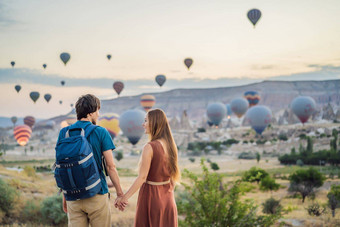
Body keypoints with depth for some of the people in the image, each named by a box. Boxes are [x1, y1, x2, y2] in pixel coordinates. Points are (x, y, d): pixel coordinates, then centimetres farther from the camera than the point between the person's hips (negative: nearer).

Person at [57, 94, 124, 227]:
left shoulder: (64, 133, 2)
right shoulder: (101, 133, -7)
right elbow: (110, 166, -7)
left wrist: (65, 195, 14)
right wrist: (120, 193, 2)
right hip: (97, 195, -3)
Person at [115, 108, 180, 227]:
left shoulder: (150, 147, -18)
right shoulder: (170, 145, 2)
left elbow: (142, 177, -21)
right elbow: (174, 174, 9)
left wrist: (124, 197, -18)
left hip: (151, 195, -7)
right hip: (167, 198, 7)